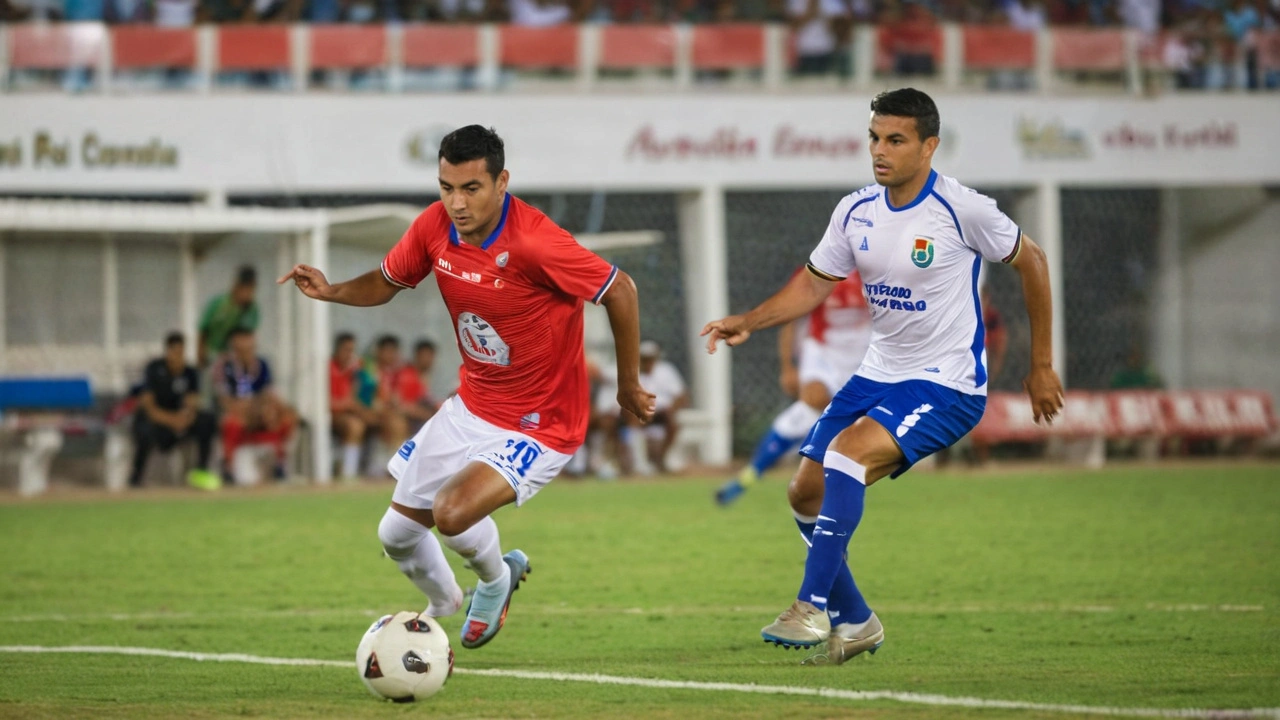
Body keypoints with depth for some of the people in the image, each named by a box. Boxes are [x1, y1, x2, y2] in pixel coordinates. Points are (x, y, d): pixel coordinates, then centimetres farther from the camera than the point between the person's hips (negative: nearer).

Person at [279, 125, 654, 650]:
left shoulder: (534, 242, -28)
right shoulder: (434, 227, -9)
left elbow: (620, 292, -17)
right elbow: (387, 282, 10)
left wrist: (629, 386, -6)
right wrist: (331, 291, -11)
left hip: (540, 424, -7)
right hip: (472, 407, 7)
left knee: (452, 514, -27)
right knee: (397, 534, 10)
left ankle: (497, 578, 9)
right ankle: (443, 606, 43)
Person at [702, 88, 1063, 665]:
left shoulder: (960, 210, -15)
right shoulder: (856, 212, 1)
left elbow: (1031, 263, -2)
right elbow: (814, 283, 12)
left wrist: (1041, 366, 1)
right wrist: (747, 322, -4)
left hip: (946, 385, -7)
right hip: (879, 374, 7)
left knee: (847, 454, -29)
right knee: (806, 492, 1)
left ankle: (812, 608, -25)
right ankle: (854, 621, 19)